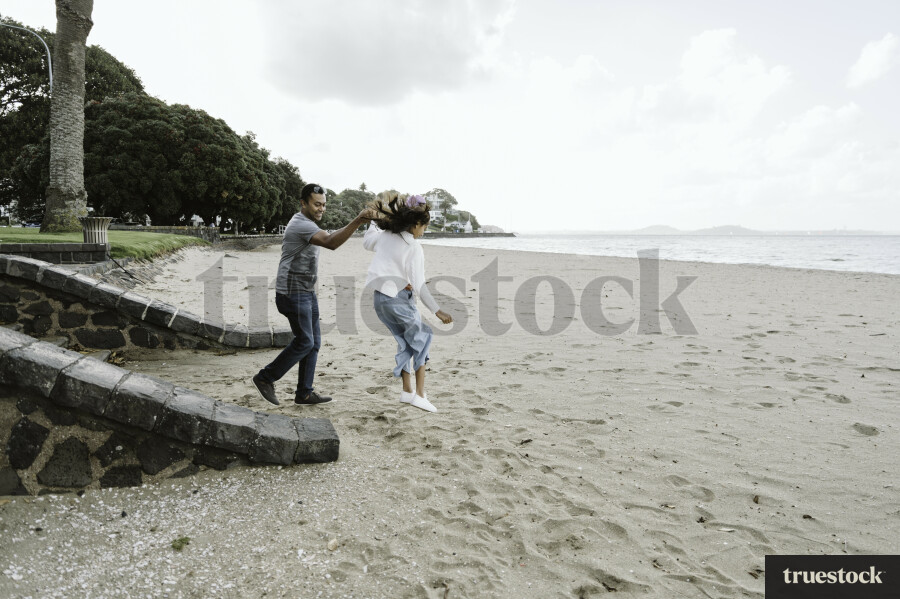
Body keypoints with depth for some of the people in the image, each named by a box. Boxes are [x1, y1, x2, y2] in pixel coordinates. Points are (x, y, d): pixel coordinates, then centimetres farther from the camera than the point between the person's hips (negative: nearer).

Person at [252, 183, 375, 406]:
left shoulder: (304, 223, 16)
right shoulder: (301, 225, -19)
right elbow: (331, 242, -37)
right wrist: (358, 221, -48)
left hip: (306, 292, 10)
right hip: (292, 293, -10)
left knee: (313, 341, 8)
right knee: (304, 342, -5)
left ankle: (304, 393, 15)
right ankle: (265, 378, 12)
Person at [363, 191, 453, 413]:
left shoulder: (385, 236, 4)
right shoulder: (413, 247, -15)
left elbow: (367, 242, 27)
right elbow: (419, 284, -18)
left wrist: (375, 218, 35)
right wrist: (437, 310, -16)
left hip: (379, 298, 7)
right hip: (399, 298, -7)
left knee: (404, 341, 19)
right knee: (421, 339, 9)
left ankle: (407, 390, 22)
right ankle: (419, 394, 5)